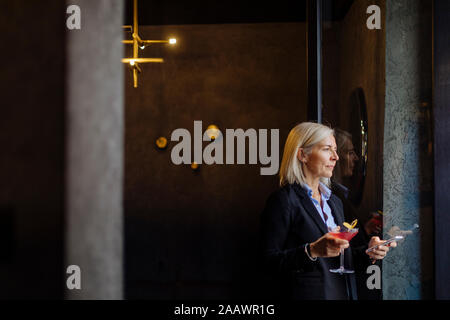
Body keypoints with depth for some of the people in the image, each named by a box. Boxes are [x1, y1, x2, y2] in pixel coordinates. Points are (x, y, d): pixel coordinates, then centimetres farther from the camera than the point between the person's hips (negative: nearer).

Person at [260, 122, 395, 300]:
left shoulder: (334, 201, 13)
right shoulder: (283, 200, -12)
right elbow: (269, 262, -18)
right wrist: (312, 250, -28)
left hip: (344, 292, 7)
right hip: (307, 293, -7)